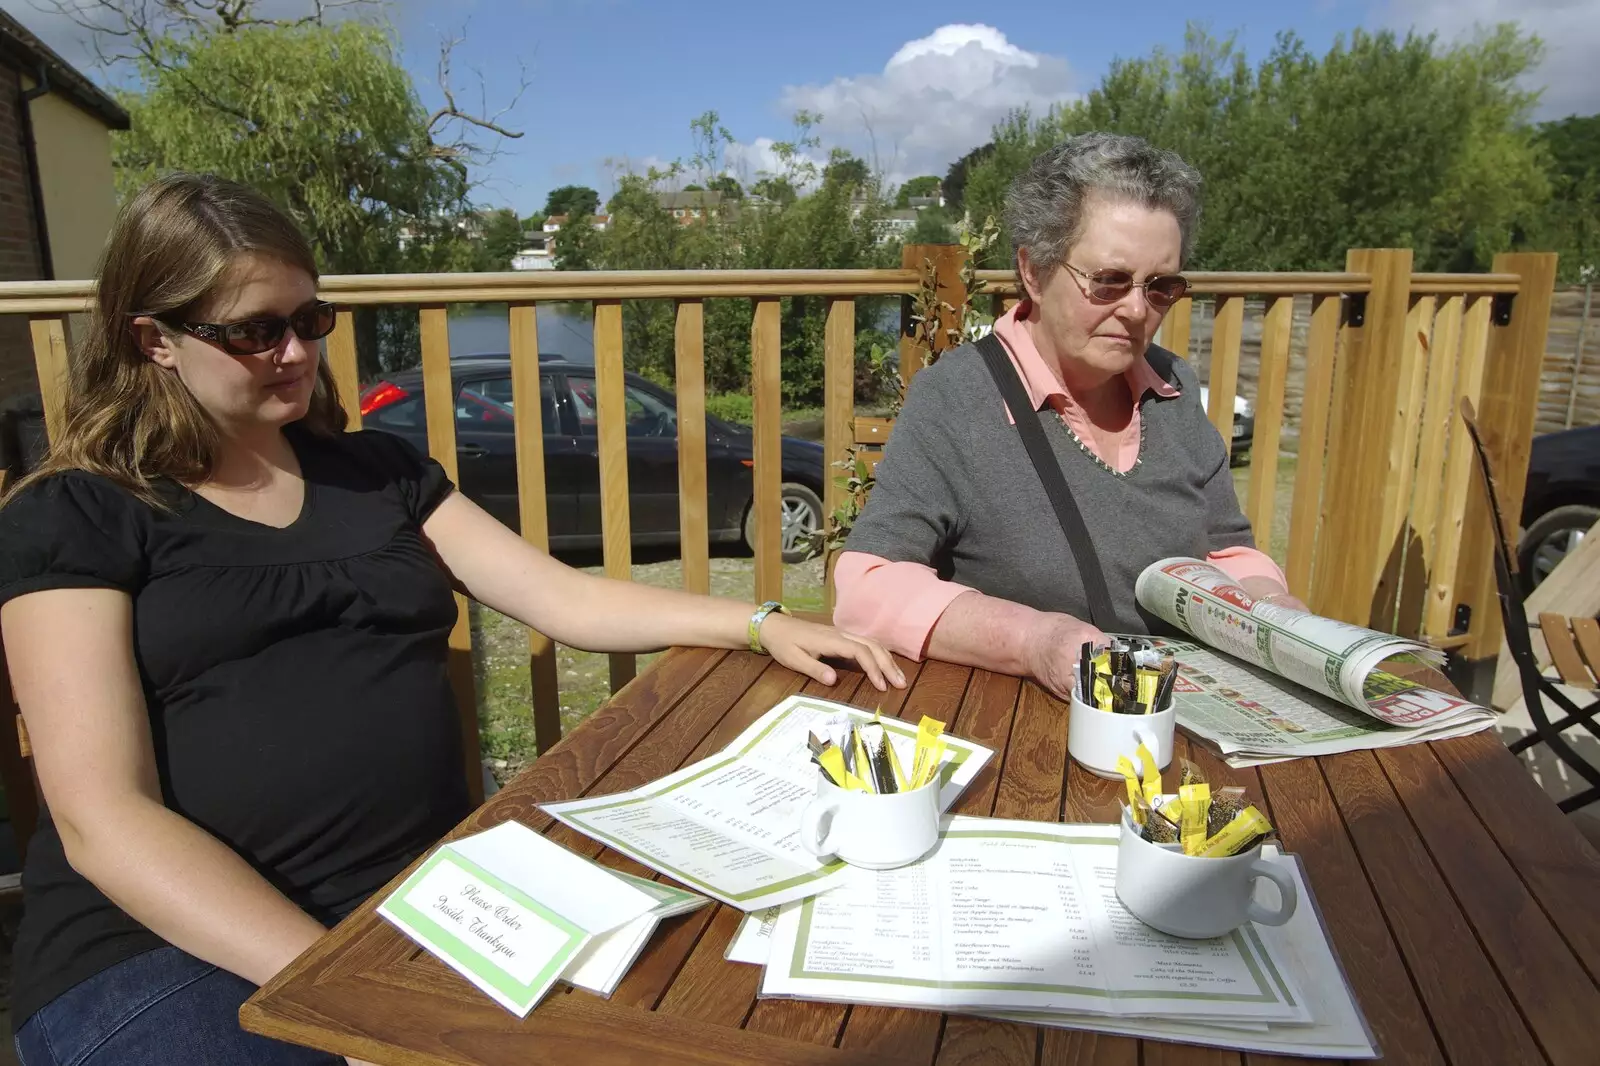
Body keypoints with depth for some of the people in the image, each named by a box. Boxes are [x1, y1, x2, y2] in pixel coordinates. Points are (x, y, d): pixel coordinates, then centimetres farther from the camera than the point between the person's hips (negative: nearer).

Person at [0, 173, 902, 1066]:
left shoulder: (378, 470, 14)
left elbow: (563, 598, 8)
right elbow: (102, 819, -10)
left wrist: (761, 625, -4)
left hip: (424, 893, 4)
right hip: (160, 939, -3)